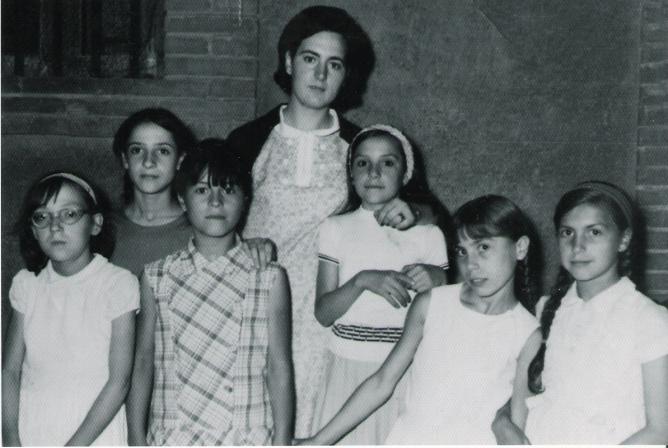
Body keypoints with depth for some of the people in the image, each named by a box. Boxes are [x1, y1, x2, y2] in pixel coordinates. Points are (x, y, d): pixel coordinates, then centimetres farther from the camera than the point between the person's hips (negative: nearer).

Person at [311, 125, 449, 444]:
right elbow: (322, 313, -4)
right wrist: (363, 280, -19)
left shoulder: (428, 235, 2)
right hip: (347, 369, 0)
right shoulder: (335, 229, 2)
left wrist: (437, 280, -13)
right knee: (343, 439, 5)